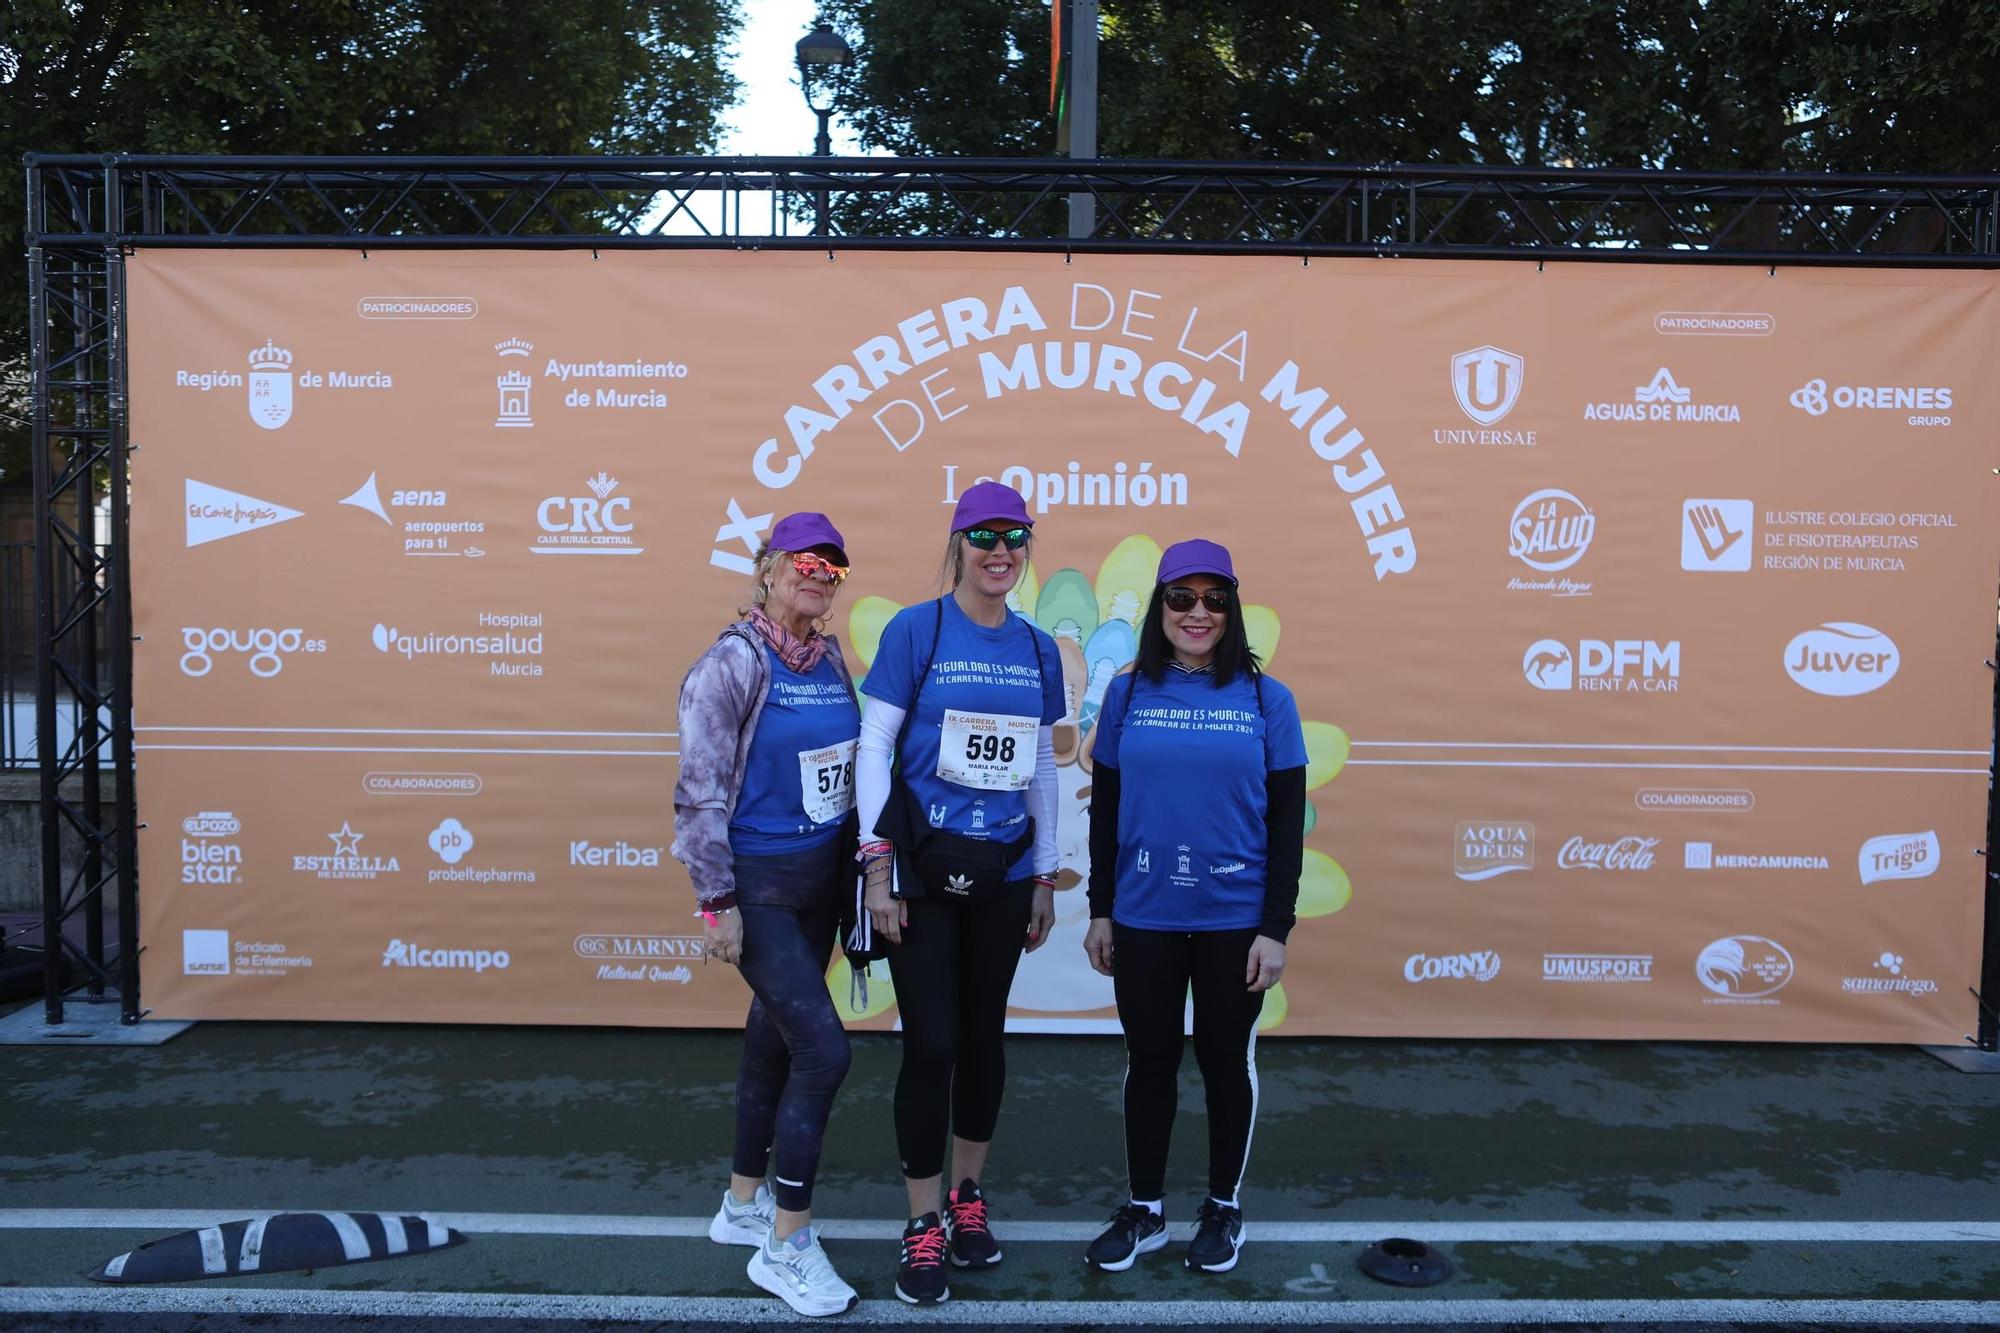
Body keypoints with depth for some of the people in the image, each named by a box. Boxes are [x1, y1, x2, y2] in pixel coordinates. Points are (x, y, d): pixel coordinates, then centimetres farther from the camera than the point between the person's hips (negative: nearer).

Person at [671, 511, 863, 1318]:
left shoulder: (832, 659, 6)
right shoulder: (734, 663, -14)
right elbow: (700, 791, -16)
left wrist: (861, 861, 11)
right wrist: (716, 900, -16)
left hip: (823, 875, 7)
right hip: (759, 881, -7)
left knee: (775, 1038, 17)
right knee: (823, 1049, -10)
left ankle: (743, 1206, 35)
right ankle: (786, 1246, 7)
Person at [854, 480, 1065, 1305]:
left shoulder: (1037, 649, 7)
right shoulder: (914, 630, -6)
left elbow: (1042, 766, 12)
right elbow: (873, 747, -7)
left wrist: (1046, 877, 11)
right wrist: (878, 864, -11)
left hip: (1003, 871, 4)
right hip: (923, 866, -4)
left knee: (983, 1035, 13)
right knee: (931, 1042, -1)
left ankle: (969, 1198, 32)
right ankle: (924, 1227, 16)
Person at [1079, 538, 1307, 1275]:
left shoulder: (1266, 699, -3)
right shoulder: (1127, 694, 1)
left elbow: (1287, 822, -2)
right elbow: (1104, 810, 5)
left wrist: (1277, 927, -6)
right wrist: (1099, 911, 4)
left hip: (1235, 920, -1)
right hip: (1142, 918, 1)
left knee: (1226, 1060, 13)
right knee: (1149, 1059, 12)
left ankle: (1223, 1208, 32)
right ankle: (1143, 1209, 29)